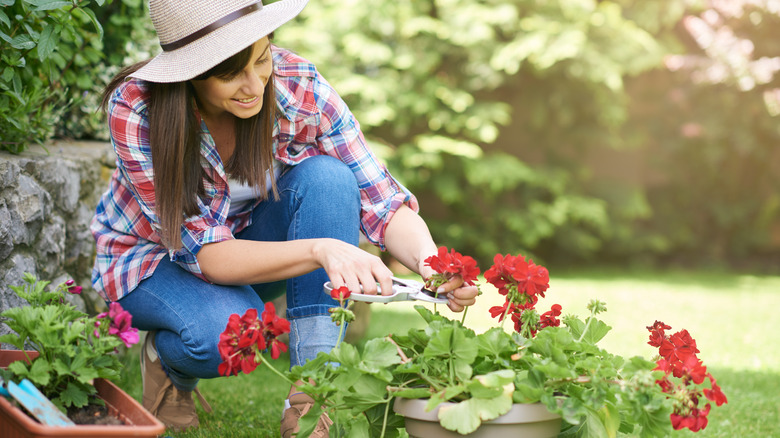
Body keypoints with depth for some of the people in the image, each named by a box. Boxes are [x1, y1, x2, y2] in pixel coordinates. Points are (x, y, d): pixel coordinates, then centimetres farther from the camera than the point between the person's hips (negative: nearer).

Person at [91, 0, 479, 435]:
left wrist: (430, 261, -43)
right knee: (232, 331, -37)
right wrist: (319, 249, -50)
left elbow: (384, 203, -21)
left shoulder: (299, 87, -25)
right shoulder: (135, 107, -31)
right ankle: (169, 361, 1)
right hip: (152, 255, -3)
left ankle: (312, 394, -27)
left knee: (325, 176, -29)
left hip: (252, 238, 3)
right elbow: (205, 254, -34)